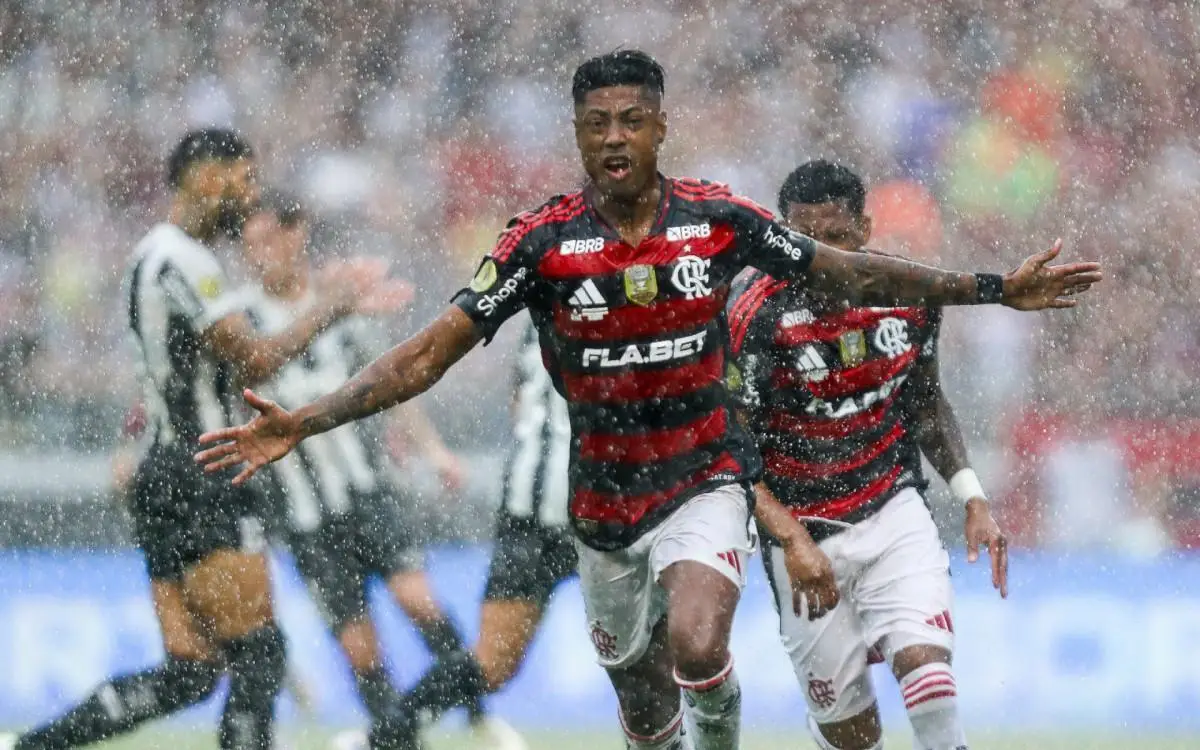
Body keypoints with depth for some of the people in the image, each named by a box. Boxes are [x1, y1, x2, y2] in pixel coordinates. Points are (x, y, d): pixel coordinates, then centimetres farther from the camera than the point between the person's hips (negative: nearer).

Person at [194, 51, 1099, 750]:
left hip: (705, 480, -1)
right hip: (605, 500, 1)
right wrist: (301, 423, -25)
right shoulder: (543, 242, -13)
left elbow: (850, 272, 3)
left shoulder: (718, 218, -9)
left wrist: (998, 289, 0)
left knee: (696, 646, -28)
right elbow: (429, 353, -14)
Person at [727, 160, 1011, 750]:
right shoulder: (757, 316, -19)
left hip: (894, 510, 2)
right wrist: (794, 543, -23)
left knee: (924, 659, -21)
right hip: (805, 530, -2)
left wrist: (972, 499, 5)